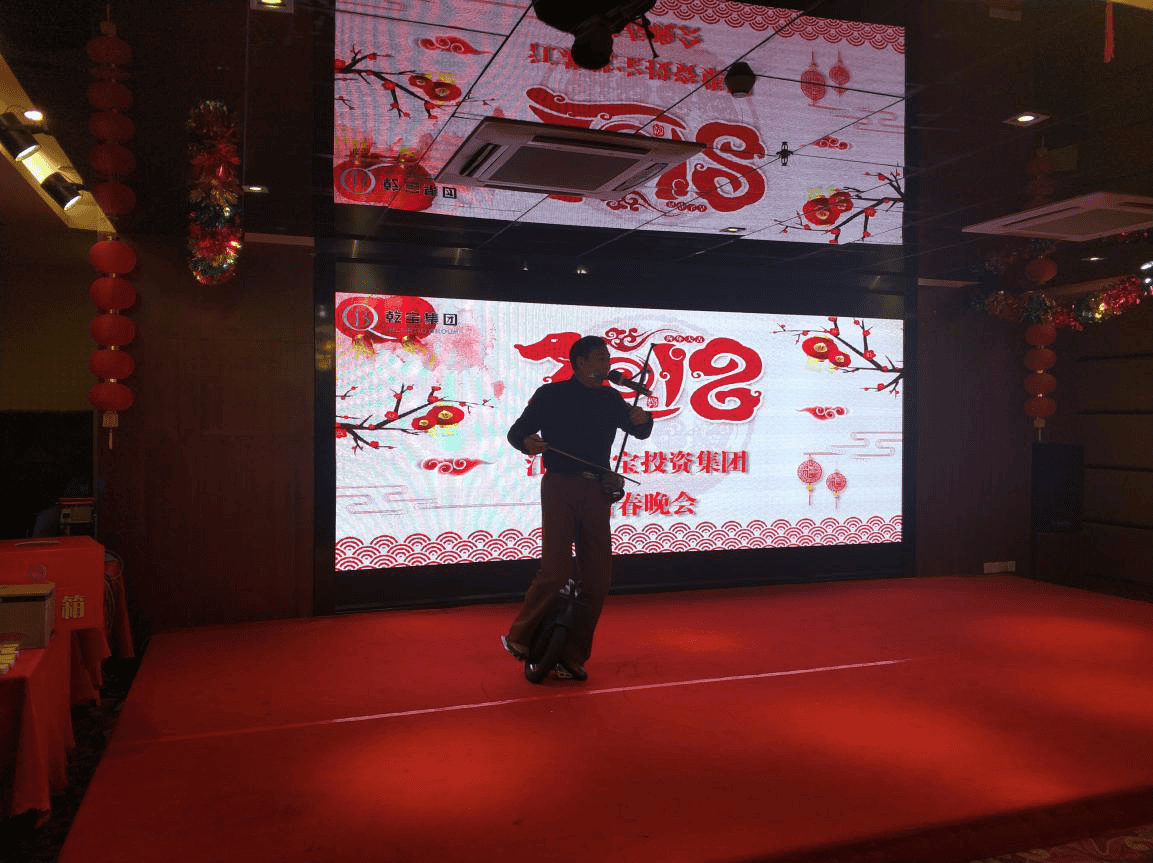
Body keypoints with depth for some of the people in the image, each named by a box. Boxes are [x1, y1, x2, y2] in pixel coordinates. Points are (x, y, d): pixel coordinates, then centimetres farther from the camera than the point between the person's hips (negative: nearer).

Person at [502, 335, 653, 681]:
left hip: (596, 491, 5)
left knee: (598, 578, 3)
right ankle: (519, 637, 11)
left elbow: (640, 432, 21)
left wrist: (641, 419, -3)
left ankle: (572, 657, 15)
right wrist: (528, 442, -25)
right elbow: (516, 432, -1)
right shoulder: (551, 395, -1)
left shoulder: (610, 399, 12)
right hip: (560, 487, -5)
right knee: (556, 572, -13)